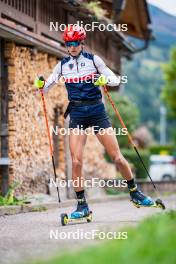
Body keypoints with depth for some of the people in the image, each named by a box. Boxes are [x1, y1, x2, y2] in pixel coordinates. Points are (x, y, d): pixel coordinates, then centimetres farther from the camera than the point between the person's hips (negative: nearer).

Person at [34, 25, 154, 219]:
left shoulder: (93, 60, 1)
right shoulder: (62, 65, 6)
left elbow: (116, 80, 1)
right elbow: (45, 87, 11)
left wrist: (104, 80, -21)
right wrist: (40, 85, -12)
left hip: (97, 111, -1)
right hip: (77, 114, 1)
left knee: (117, 157, -1)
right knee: (76, 162, -10)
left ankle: (135, 193, 20)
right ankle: (82, 205, 2)